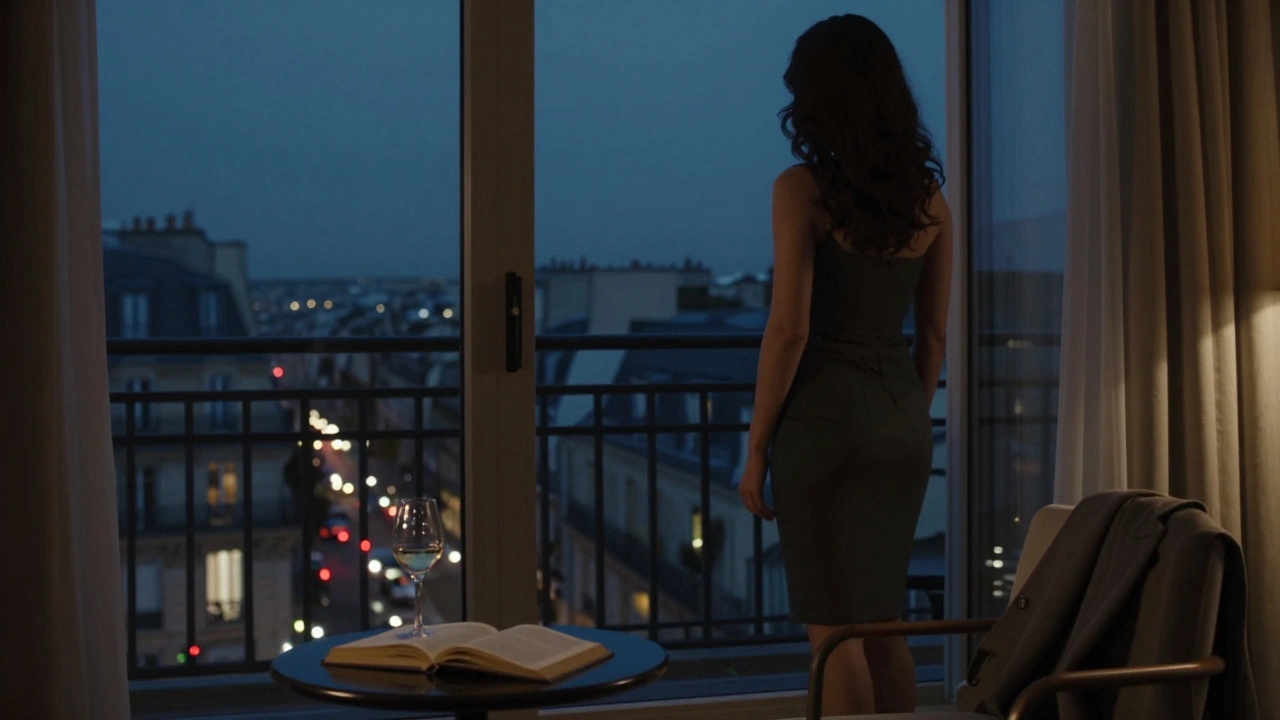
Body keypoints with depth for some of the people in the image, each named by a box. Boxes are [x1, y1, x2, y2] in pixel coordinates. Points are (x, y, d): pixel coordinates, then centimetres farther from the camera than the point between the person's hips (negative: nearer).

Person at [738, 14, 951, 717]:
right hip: (902, 420, 6)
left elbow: (789, 329, -15)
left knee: (833, 628, 4)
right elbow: (934, 331, 10)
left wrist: (756, 447, -7)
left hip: (824, 417, -6)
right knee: (884, 621, 18)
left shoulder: (802, 189, -12)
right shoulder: (928, 194, 5)